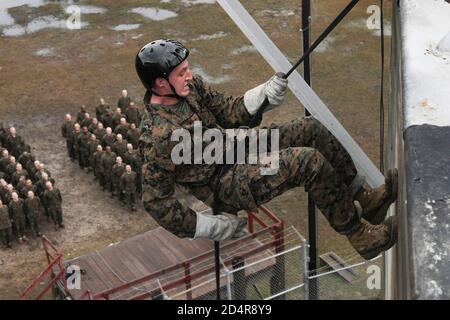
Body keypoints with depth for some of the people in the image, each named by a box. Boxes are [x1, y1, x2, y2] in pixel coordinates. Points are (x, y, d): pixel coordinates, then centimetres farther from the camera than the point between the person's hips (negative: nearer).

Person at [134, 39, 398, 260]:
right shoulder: (159, 138, -27)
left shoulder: (190, 87, -4)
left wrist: (266, 94, -12)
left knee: (311, 128, -2)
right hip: (226, 185, -9)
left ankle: (366, 200, 7)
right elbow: (156, 200, -23)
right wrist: (216, 228, -18)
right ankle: (361, 237, -11)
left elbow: (227, 110, 8)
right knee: (310, 161, -23)